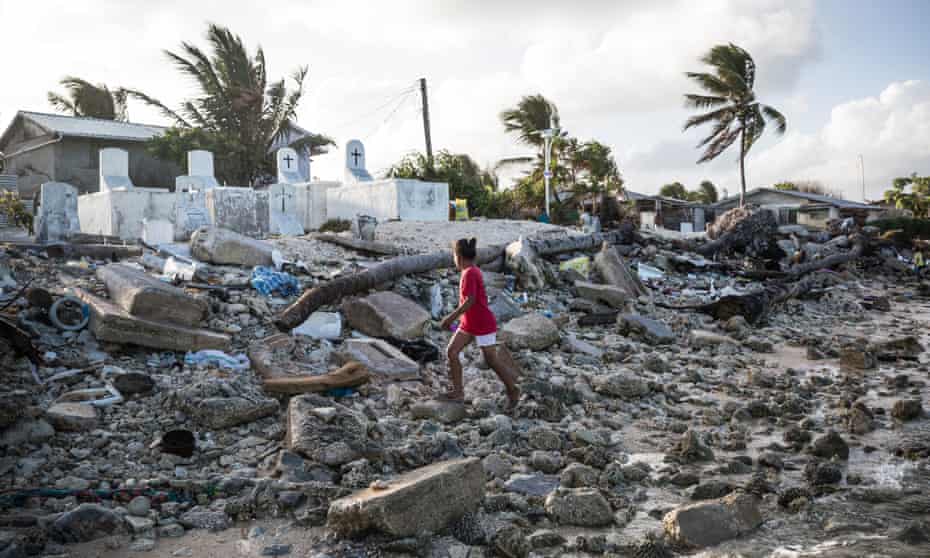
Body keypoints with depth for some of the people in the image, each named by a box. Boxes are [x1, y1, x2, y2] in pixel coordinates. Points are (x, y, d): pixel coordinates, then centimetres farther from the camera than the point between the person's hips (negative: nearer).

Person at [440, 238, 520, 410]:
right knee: (451, 351, 3)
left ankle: (512, 390, 20)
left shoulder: (470, 273, -20)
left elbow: (470, 301, -27)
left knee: (491, 361, 1)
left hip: (483, 325, -9)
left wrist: (451, 317, -23)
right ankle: (458, 392, 8)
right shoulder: (473, 271, 7)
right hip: (469, 324, 10)